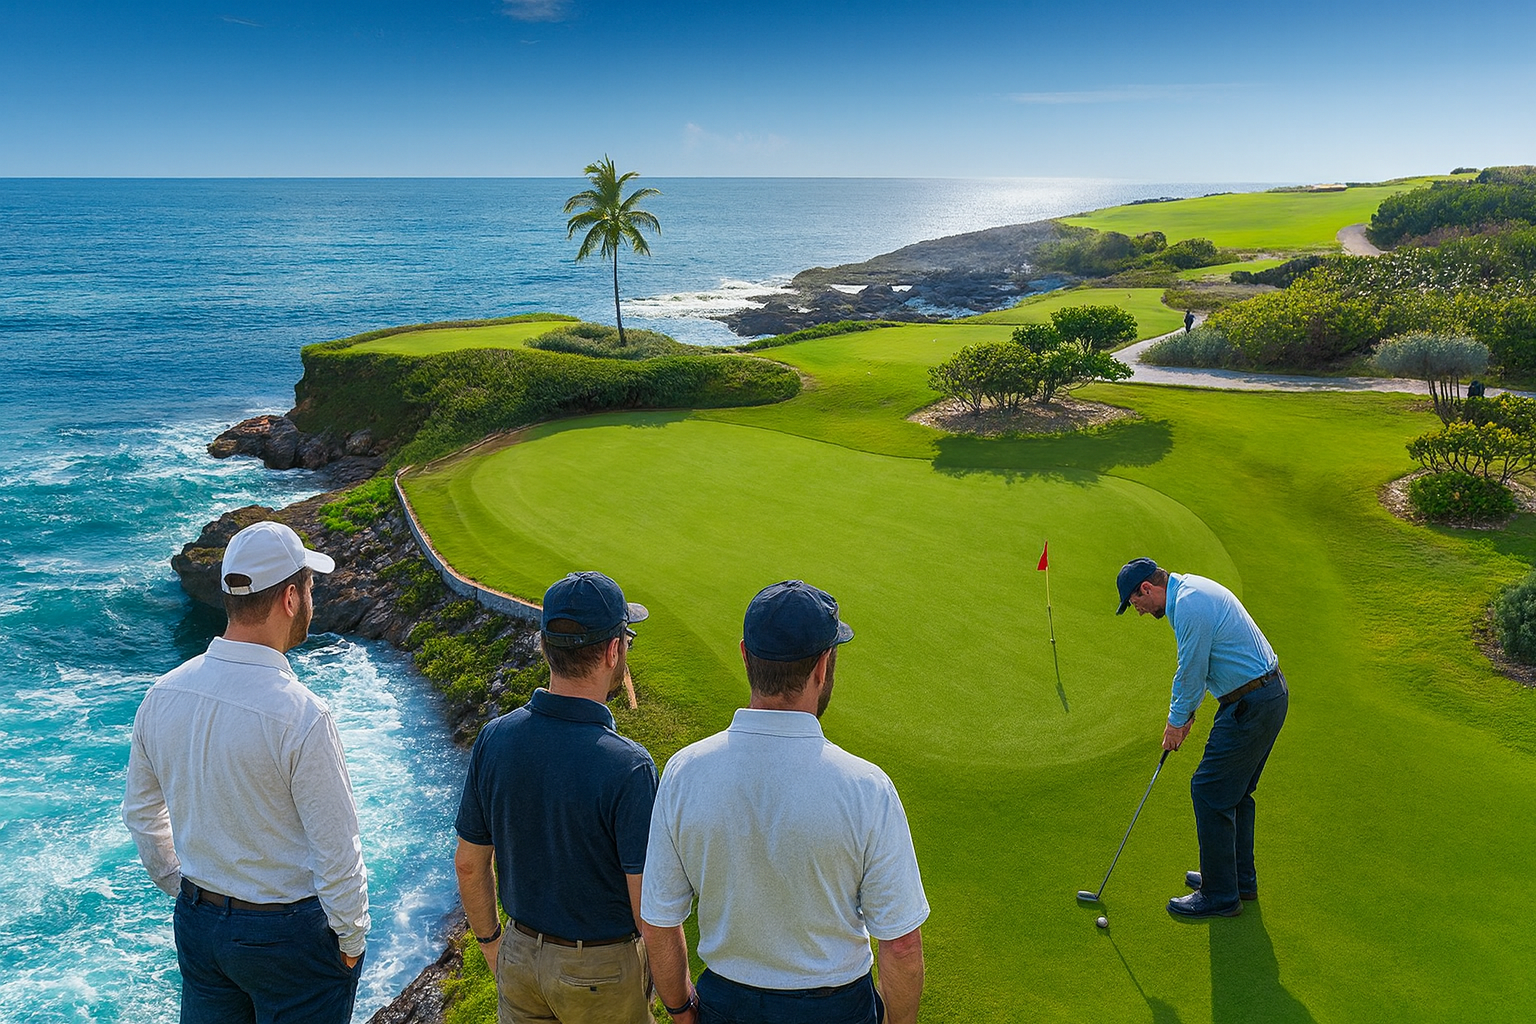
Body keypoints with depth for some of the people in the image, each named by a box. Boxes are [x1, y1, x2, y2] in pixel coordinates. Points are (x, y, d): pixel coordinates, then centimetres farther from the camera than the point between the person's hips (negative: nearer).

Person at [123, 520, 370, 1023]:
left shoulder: (163, 694, -6)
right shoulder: (301, 716, -26)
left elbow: (142, 813, 8)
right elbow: (336, 849, -19)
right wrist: (351, 937, -4)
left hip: (196, 922, 6)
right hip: (290, 934, -6)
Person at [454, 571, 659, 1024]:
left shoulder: (494, 738, -11)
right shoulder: (628, 767, -28)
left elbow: (469, 863, 0)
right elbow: (651, 906, -22)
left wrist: (490, 940, 16)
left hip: (520, 952, 4)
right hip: (602, 970, -4)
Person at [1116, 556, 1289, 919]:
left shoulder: (1188, 605, -22)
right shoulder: (1191, 588, 12)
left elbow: (1192, 671, -15)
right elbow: (1192, 665, 20)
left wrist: (1177, 719, -1)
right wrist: (1182, 712, 19)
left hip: (1250, 706, -11)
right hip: (1271, 692, 11)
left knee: (1210, 791, -3)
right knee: (1235, 791, 20)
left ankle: (1220, 896, 6)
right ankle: (1240, 878, 33)